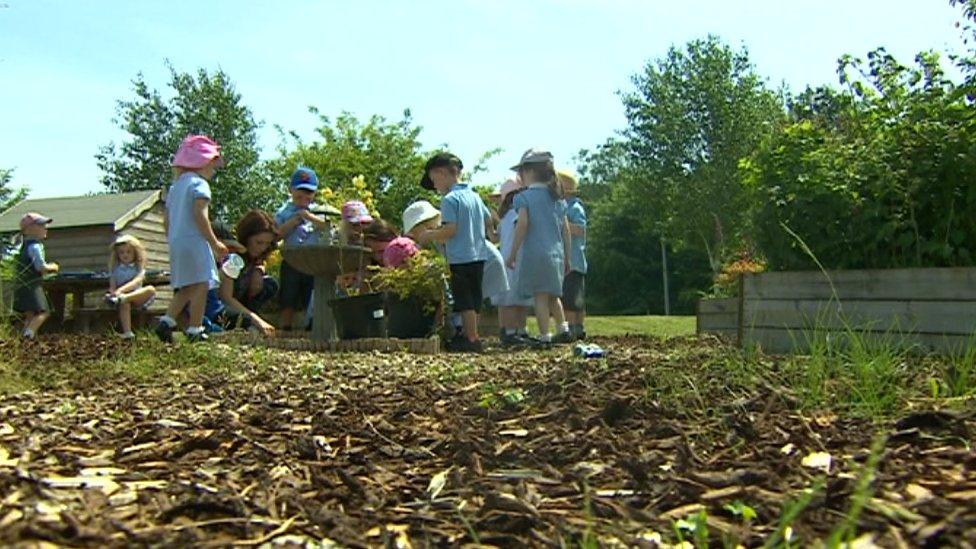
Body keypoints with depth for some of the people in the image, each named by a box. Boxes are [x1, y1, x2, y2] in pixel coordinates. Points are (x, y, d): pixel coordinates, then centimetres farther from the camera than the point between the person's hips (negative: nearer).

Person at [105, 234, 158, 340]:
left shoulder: (139, 268, 10)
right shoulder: (115, 269, 17)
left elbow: (136, 282, -11)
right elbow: (112, 286, 5)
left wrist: (121, 290, -29)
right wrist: (113, 293, -20)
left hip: (137, 297, 0)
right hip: (123, 298, 0)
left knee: (150, 290, -31)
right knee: (124, 304, -38)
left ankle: (122, 298, -48)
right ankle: (127, 332, -52)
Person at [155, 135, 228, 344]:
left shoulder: (175, 186, 21)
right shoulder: (199, 184, -6)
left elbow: (166, 221, 21)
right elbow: (200, 215, -17)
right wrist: (215, 243, -16)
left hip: (175, 242, 9)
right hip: (194, 241, -9)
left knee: (185, 288, 14)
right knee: (201, 284, -7)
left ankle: (166, 321, 3)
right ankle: (194, 330, -10)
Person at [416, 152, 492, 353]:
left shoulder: (450, 199, -12)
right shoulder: (475, 196, 13)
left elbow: (450, 230, -19)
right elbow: (488, 221, 20)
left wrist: (428, 235, -5)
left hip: (460, 259, -8)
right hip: (479, 255, 8)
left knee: (465, 302, -2)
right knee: (473, 300, 13)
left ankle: (472, 339, -1)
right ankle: (470, 334, 20)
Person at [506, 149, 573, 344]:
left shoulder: (525, 197, -5)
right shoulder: (557, 198, 12)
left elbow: (522, 225, -15)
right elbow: (565, 230, 12)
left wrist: (513, 253, -10)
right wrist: (566, 257, 18)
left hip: (534, 254, -6)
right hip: (556, 253, 6)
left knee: (540, 296, -2)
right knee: (553, 295, 20)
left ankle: (545, 337, -2)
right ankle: (563, 329, 14)